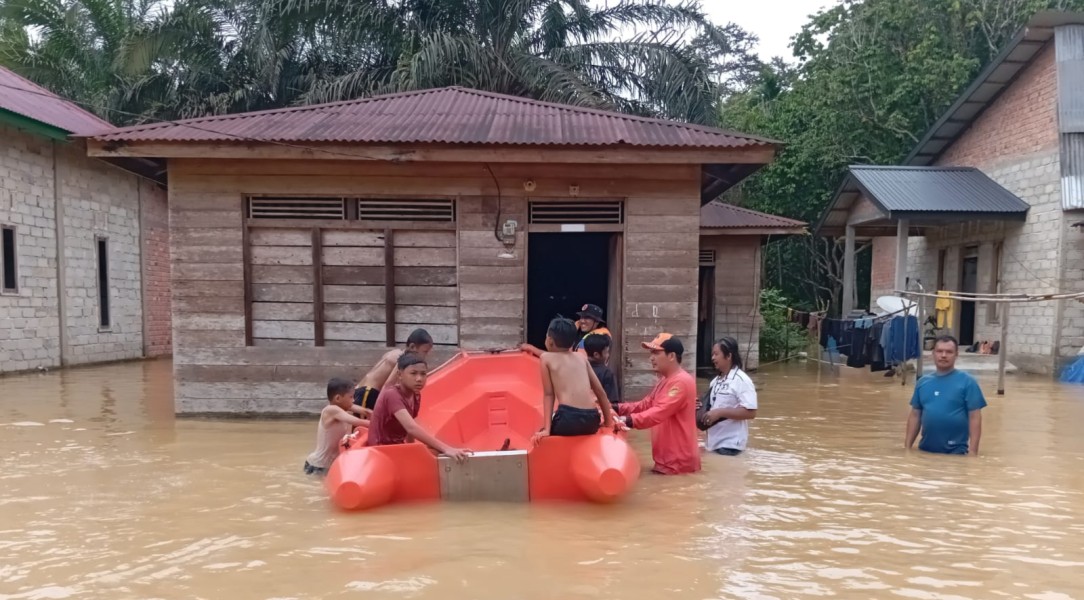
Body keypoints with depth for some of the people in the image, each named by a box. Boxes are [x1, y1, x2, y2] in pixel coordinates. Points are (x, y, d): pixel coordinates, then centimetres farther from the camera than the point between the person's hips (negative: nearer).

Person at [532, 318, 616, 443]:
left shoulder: (547, 358, 11)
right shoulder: (581, 357, 21)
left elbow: (548, 394, 7)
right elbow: (600, 391, 19)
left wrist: (547, 429, 6)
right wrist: (608, 421, 26)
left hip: (568, 419, -5)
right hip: (592, 420, 5)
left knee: (540, 437, 25)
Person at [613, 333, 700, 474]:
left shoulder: (682, 382, -19)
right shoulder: (663, 381, 15)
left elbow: (660, 412, -29)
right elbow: (645, 405, 12)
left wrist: (628, 421, -37)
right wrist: (617, 408, -1)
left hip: (679, 462, -9)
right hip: (665, 460, 9)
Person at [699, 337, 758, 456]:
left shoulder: (741, 380, -12)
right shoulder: (715, 381, 12)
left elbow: (750, 412, -19)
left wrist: (720, 412, -23)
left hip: (730, 445, -8)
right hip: (713, 442, 8)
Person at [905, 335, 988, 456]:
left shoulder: (967, 382, -5)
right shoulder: (922, 382, 6)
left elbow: (974, 417, -8)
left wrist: (973, 451, -14)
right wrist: (907, 446, 5)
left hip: (956, 452, -4)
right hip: (925, 450, 4)